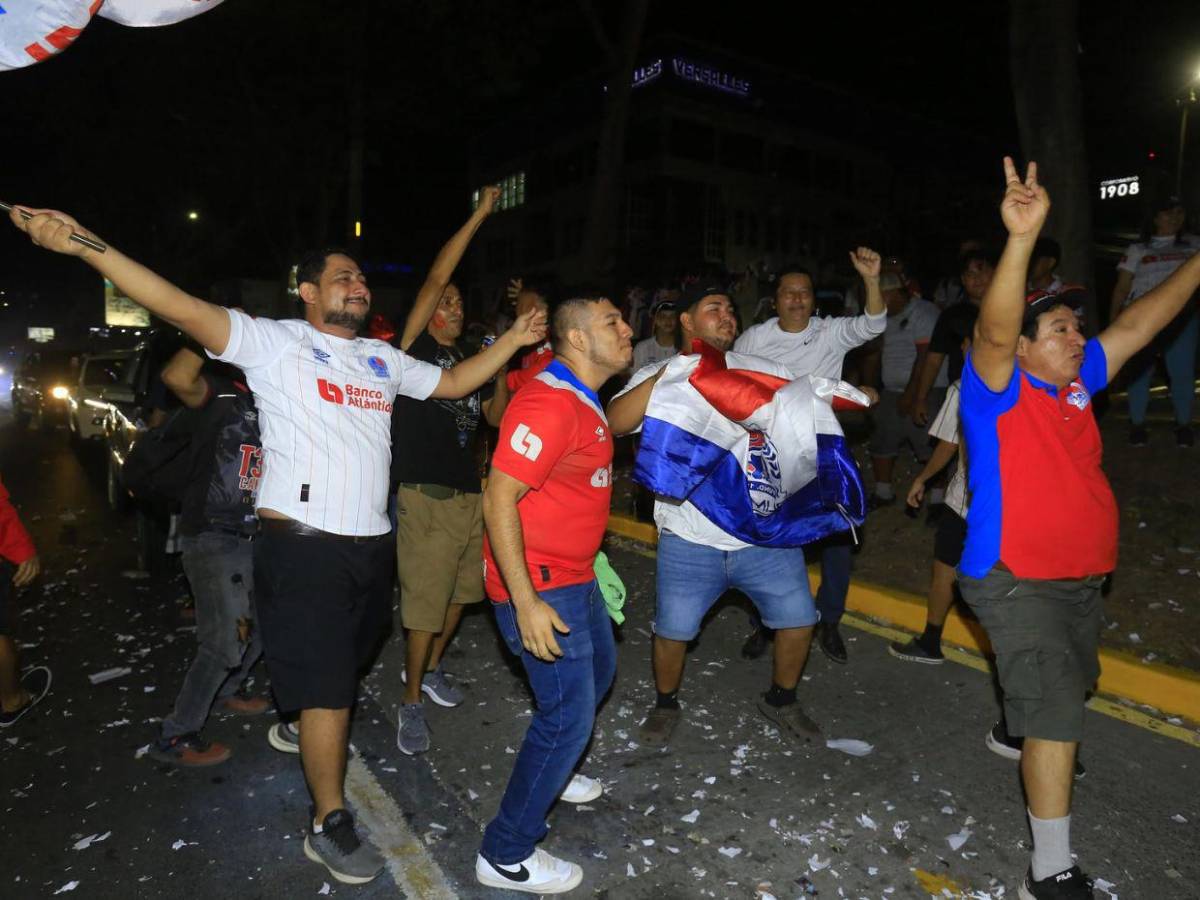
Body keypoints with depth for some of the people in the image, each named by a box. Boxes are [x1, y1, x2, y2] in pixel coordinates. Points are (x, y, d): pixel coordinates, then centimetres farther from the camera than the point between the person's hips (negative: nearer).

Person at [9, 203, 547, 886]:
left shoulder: (383, 359, 14)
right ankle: (329, 823, 17)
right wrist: (81, 244, -27)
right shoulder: (274, 341, -5)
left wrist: (511, 342, 11)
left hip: (371, 540, 7)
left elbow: (453, 383, 19)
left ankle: (322, 735, 51)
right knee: (326, 686, -1)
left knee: (348, 663, 24)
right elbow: (184, 309, -16)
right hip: (305, 541, -6)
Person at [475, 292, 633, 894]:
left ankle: (547, 772, 50)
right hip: (539, 586, -11)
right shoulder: (549, 403, -24)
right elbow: (498, 499, -28)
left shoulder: (583, 402, 9)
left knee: (599, 671, 26)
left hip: (574, 577, 11)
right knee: (569, 713, -4)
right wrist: (527, 602, -28)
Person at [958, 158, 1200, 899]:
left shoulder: (1077, 384, 6)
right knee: (1057, 711, -12)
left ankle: (1022, 731, 58)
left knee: (1072, 687, 29)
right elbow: (994, 328, -34)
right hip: (1016, 581, -9)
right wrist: (1022, 238, -45)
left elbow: (1137, 325, 13)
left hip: (1082, 578, 9)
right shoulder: (999, 388, -15)